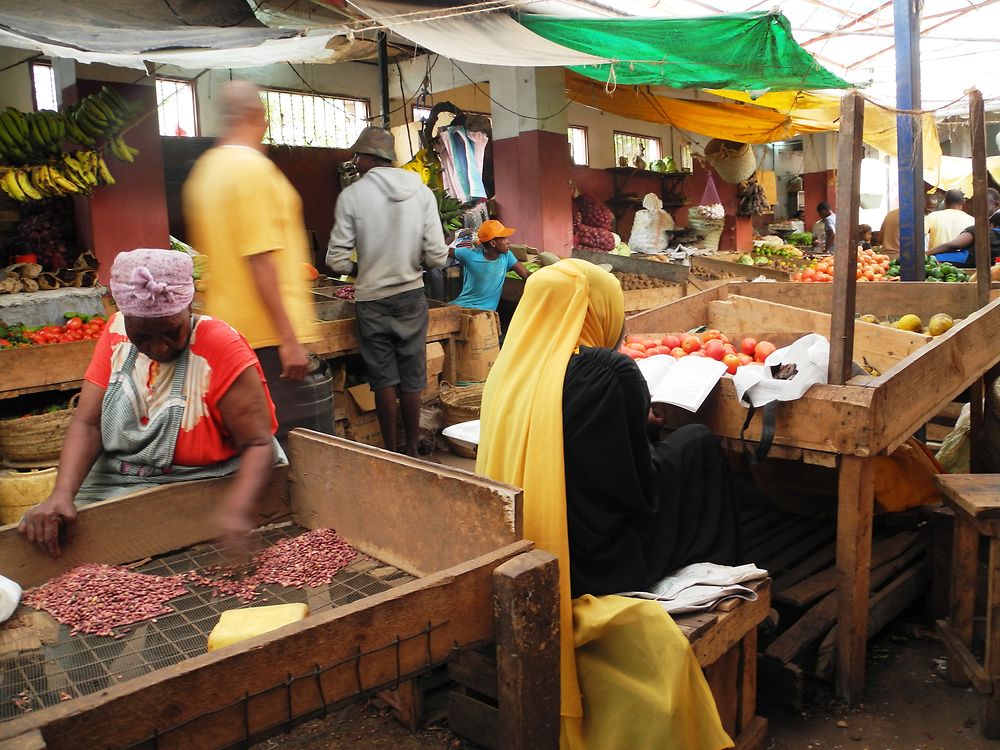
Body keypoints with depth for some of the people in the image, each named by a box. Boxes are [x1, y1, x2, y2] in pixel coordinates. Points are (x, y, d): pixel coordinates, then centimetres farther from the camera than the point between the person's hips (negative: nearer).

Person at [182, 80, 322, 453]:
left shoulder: (205, 169, 15)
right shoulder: (254, 167, -12)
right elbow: (260, 260, -20)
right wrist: (290, 338, -20)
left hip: (228, 330, 9)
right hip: (269, 336, -9)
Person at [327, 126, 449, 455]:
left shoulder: (352, 195, -8)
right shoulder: (422, 192, -3)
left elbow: (337, 260, -9)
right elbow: (437, 256, -7)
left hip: (372, 298, -1)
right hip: (411, 295, 2)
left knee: (384, 379, 8)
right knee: (412, 379, 9)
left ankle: (390, 452, 15)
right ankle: (412, 451, 18)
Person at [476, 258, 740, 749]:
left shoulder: (510, 369, 0)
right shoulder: (610, 372, -21)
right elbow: (642, 485, -14)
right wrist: (647, 435, 6)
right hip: (597, 563, -7)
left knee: (663, 447, 22)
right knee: (698, 446, 11)